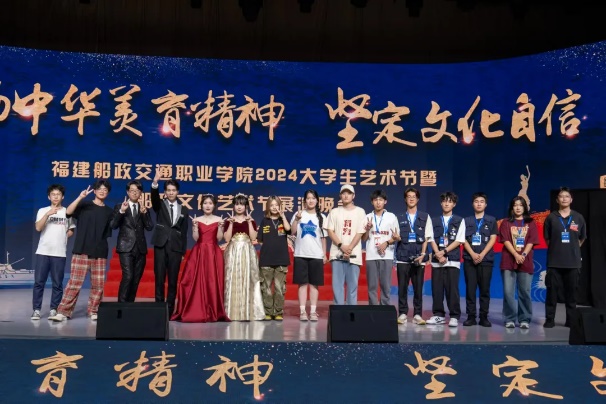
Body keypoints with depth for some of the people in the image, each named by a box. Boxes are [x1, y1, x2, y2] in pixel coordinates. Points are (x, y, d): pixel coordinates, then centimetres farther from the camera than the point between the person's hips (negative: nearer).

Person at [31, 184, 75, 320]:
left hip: (59, 253, 0)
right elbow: (38, 228, -8)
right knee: (39, 282, -2)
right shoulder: (42, 211, 8)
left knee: (57, 283, 1)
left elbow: (71, 231, 16)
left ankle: (54, 309, 7)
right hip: (43, 252, 0)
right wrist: (48, 214, -17)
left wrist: (63, 237, -2)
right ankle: (36, 309, 4)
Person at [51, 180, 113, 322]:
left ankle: (93, 311, 13)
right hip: (82, 250, -3)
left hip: (100, 252, 3)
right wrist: (80, 197, -17)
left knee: (98, 284, 1)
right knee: (75, 282, -7)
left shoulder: (109, 211, 14)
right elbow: (68, 212, -11)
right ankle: (63, 311, -1)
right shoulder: (84, 205, 7)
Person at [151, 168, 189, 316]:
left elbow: (184, 232, 9)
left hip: (176, 247, 1)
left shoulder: (184, 209, 10)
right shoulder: (160, 205, 7)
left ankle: (170, 309, 10)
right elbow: (154, 197, -17)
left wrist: (183, 252, 6)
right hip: (161, 245, -1)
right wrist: (155, 181, -36)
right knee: (159, 278, 0)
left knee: (173, 279, 2)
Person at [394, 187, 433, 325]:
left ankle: (417, 315, 9)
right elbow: (397, 237, 10)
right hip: (403, 256, 0)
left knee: (418, 287, 2)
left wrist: (422, 254, -6)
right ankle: (402, 314, 7)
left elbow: (427, 238, 5)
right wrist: (396, 237, -14)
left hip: (419, 256, 0)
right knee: (402, 286, 0)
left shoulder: (425, 217, 8)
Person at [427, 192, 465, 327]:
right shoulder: (434, 221, 13)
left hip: (452, 259, -2)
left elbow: (459, 241, -2)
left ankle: (454, 316, 2)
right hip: (436, 260, 3)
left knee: (452, 289, -5)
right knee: (436, 289, 3)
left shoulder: (459, 220, 6)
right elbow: (432, 240, 5)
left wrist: (444, 252, -10)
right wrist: (438, 254, -10)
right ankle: (439, 315, 12)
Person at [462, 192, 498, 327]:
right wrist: (473, 254, -11)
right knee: (470, 289, -1)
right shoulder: (467, 220, 9)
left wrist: (482, 255, -11)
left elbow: (493, 239, 1)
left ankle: (484, 317, 7)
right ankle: (471, 316, 4)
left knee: (485, 289, 1)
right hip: (469, 259, 1)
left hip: (486, 259, 0)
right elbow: (463, 239, 3)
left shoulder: (491, 220, 8)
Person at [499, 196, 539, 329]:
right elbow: (506, 241, -2)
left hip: (525, 262, 0)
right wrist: (516, 255, -15)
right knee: (508, 291, -3)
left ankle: (524, 319, 10)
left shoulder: (531, 223, 10)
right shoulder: (506, 223, 9)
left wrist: (523, 255, -14)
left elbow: (531, 242, 1)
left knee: (525, 292, 1)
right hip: (508, 261, 0)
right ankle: (509, 319, 5)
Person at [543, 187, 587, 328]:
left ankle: (571, 320, 15)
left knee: (571, 292, 6)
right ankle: (550, 319, 8)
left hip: (573, 261, 1)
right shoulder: (551, 217, 1)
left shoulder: (578, 217, 3)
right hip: (554, 261, -1)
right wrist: (556, 249, 6)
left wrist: (572, 249, 12)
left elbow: (582, 238, 13)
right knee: (552, 291, 1)